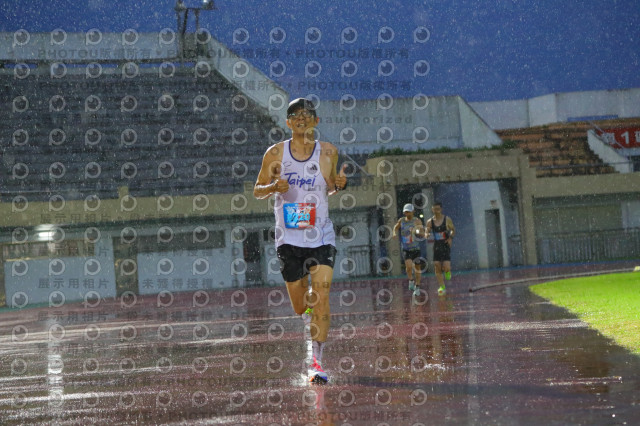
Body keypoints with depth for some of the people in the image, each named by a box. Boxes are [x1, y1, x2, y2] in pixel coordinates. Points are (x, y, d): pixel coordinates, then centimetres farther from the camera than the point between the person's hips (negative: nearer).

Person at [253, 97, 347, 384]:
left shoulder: (328, 152, 1)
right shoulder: (276, 153, -2)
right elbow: (257, 191, 8)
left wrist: (338, 185, -7)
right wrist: (273, 187, -14)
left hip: (321, 236, 0)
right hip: (288, 237, 0)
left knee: (321, 297, -14)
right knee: (300, 306, 10)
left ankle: (316, 362, -10)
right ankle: (309, 314, 48)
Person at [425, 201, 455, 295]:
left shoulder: (447, 220, -5)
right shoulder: (430, 222, 1)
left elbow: (453, 229, 9)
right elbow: (427, 233, 10)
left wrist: (451, 237, -9)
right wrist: (427, 235, -14)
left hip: (446, 246, -2)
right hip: (436, 246, 2)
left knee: (446, 267, -13)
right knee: (437, 268, -1)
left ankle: (447, 271, 25)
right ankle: (442, 287, 11)